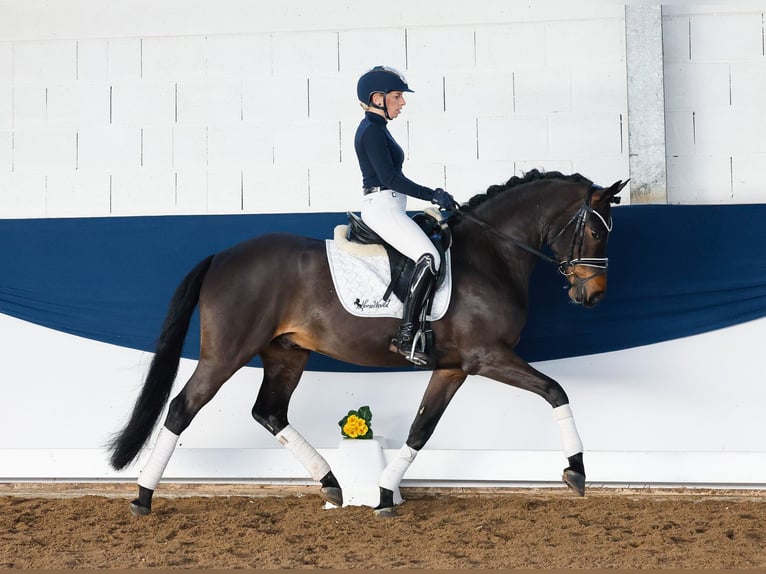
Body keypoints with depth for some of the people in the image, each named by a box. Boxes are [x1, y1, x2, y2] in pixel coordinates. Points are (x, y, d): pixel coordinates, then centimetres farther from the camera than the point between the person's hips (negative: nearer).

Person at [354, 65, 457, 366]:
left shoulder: (374, 128, 18)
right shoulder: (372, 130, -13)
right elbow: (390, 177, -20)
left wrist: (432, 195, 18)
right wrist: (432, 196, -16)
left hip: (384, 208, 11)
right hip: (382, 207, -11)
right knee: (429, 257, -24)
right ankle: (406, 336, -26)